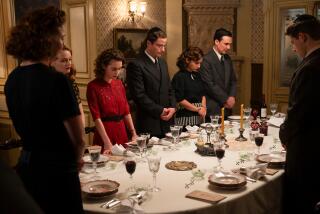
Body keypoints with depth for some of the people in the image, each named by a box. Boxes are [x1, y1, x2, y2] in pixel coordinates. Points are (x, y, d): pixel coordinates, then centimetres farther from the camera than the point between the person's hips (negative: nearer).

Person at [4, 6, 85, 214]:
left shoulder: (12, 79, 2)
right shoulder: (56, 80, -21)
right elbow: (79, 139, -17)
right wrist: (75, 160, 3)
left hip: (26, 165, 7)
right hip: (56, 172, -7)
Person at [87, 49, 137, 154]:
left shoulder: (119, 83, 8)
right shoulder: (93, 86, -9)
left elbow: (126, 111, 11)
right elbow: (96, 117, -14)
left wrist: (134, 133, 4)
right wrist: (107, 143, -20)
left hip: (122, 132, 5)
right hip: (105, 131, -5)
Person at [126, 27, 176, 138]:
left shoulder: (162, 63, 15)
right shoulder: (136, 65, -10)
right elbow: (139, 95, -15)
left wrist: (172, 107, 1)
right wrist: (159, 111, -12)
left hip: (166, 122, 7)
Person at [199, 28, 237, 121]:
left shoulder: (227, 59, 13)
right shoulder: (206, 60, -11)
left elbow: (233, 80, 17)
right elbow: (209, 85, -15)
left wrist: (232, 97, -1)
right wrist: (226, 99, -9)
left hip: (227, 108, 7)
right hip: (213, 109, -7)